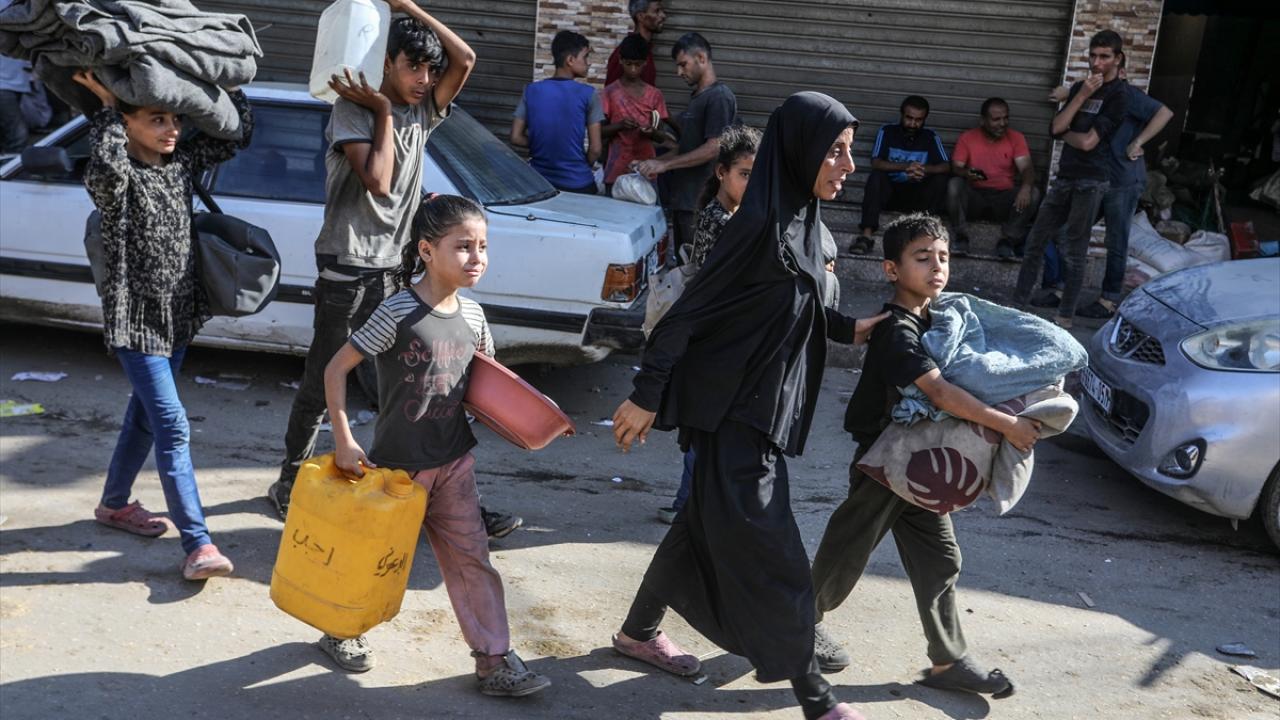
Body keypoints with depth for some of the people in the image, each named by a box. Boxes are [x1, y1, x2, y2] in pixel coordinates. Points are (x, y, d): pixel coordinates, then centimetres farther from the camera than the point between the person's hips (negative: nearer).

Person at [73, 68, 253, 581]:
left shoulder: (181, 162, 4)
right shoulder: (117, 176, -16)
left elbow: (238, 133, 8)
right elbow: (105, 168, -41)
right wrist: (107, 107, -28)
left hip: (179, 314, 7)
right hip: (136, 319, -7)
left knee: (145, 417, 20)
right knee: (173, 426, -12)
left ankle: (115, 504, 40)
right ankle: (198, 544, -11)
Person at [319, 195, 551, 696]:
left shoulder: (472, 314, -1)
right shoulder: (399, 313, -20)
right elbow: (336, 369, -16)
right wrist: (343, 441, -18)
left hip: (454, 461, 5)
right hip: (397, 463, -5)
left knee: (471, 557, 8)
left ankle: (494, 659, 16)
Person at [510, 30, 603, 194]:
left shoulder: (531, 90, 1)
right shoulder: (588, 94, -9)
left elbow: (516, 138, 1)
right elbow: (595, 148, -10)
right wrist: (584, 166, 9)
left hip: (537, 183, 4)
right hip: (577, 185, -4)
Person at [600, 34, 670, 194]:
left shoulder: (655, 94, 7)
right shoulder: (610, 92, 1)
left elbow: (662, 137, 8)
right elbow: (599, 131, 0)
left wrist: (652, 132, -14)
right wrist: (620, 125, -18)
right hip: (617, 170, -2)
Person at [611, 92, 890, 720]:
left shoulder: (800, 220, 7)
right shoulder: (761, 224, -21)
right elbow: (690, 309, -20)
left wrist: (849, 329, 16)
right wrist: (646, 396, -18)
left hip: (764, 405, 10)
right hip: (735, 410, -10)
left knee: (710, 523, 20)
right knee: (766, 547, 0)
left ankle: (639, 631, 38)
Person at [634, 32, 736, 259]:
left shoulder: (719, 96, -11)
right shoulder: (697, 97, 19)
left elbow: (713, 148, -19)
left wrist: (664, 165, -18)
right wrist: (652, 164, 11)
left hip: (701, 200, -9)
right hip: (683, 197, 9)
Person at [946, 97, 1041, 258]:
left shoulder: (1016, 138, 2)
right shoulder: (967, 137, 1)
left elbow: (1026, 167, -9)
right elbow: (955, 168, -5)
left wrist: (1026, 186, -33)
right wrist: (966, 173, -31)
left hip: (1004, 198, 1)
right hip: (974, 197, -1)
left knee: (1033, 193, -24)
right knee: (954, 184, -29)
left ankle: (1007, 240, -20)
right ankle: (961, 237, -21)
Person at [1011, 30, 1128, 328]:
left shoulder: (1118, 96, -7)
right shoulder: (1080, 87, 14)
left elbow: (1087, 142, -14)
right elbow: (1056, 127, 1)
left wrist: (1065, 133, 4)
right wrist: (1082, 95, -7)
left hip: (1090, 182, -7)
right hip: (1064, 177, 7)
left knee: (1075, 252, -2)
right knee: (1035, 241, 7)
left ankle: (1064, 317, 5)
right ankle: (1018, 303, 14)